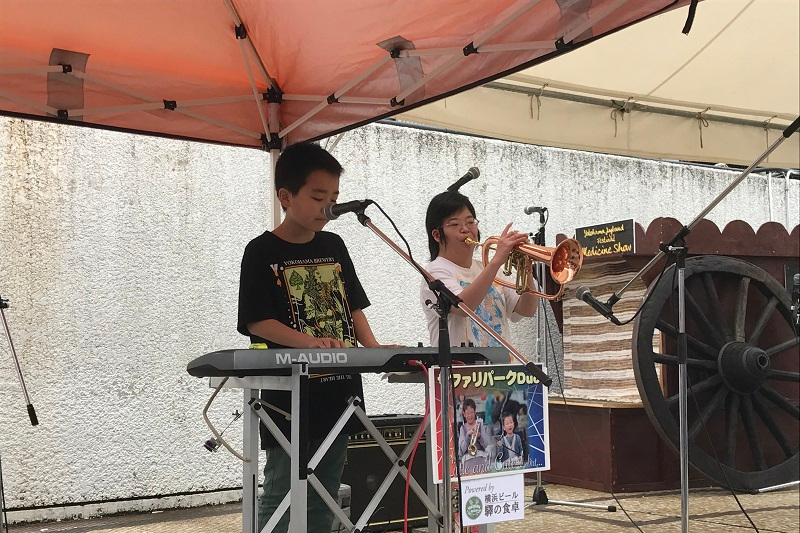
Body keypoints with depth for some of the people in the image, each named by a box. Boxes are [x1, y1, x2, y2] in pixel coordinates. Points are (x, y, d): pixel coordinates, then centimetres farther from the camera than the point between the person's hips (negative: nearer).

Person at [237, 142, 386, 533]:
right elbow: (257, 322, -12)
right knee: (281, 498, -1)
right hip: (290, 399, -6)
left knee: (323, 501, 13)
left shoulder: (333, 246, 11)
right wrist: (310, 342, -26)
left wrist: (374, 348, -2)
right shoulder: (262, 253, -6)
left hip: (338, 394, 6)